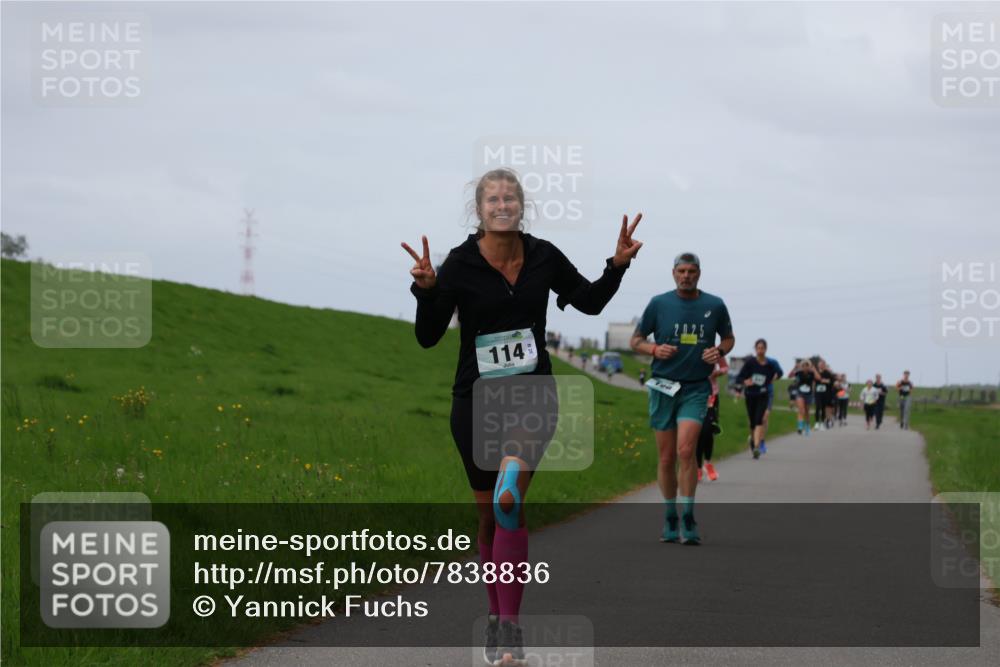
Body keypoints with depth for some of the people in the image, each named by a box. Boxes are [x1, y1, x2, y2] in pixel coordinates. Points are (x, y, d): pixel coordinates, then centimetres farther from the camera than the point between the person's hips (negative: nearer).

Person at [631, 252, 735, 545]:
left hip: (696, 389, -1)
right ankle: (670, 519, 19)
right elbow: (636, 340, 9)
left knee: (686, 451, -18)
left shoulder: (715, 306, 4)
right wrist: (655, 349, -11)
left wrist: (720, 350, -4)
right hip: (663, 387, 1)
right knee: (666, 458, 5)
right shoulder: (659, 303, 3)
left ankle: (688, 519, -12)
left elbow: (728, 337, 19)